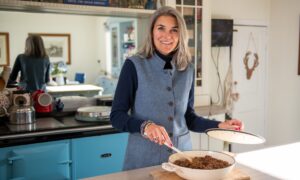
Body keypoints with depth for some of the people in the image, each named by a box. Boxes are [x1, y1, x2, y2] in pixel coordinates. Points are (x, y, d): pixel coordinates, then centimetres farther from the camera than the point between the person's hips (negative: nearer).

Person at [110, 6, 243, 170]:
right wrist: (145, 126, -26)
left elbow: (188, 117, 10)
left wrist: (219, 125, -1)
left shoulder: (188, 68, 2)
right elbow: (116, 116, -11)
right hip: (144, 159, -3)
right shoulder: (134, 65, -10)